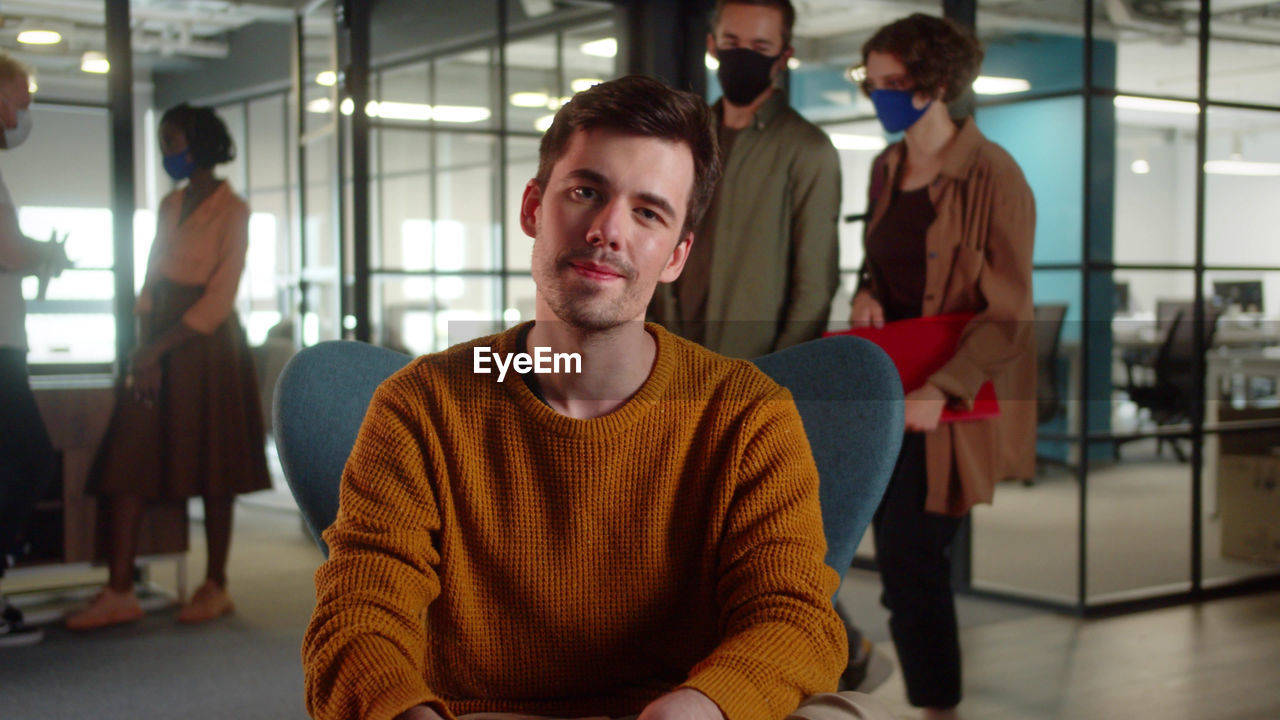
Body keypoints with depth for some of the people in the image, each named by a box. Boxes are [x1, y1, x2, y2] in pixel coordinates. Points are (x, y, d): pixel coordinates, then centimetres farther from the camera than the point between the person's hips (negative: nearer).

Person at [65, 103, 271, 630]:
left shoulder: (231, 211, -6)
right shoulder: (169, 206, 15)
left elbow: (219, 299, -12)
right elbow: (151, 284, 11)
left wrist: (158, 350, -15)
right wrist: (144, 355, -2)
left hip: (206, 345, -6)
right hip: (159, 345, 6)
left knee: (211, 469, 0)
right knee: (126, 463, -3)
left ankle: (215, 587, 11)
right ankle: (119, 593, -3)